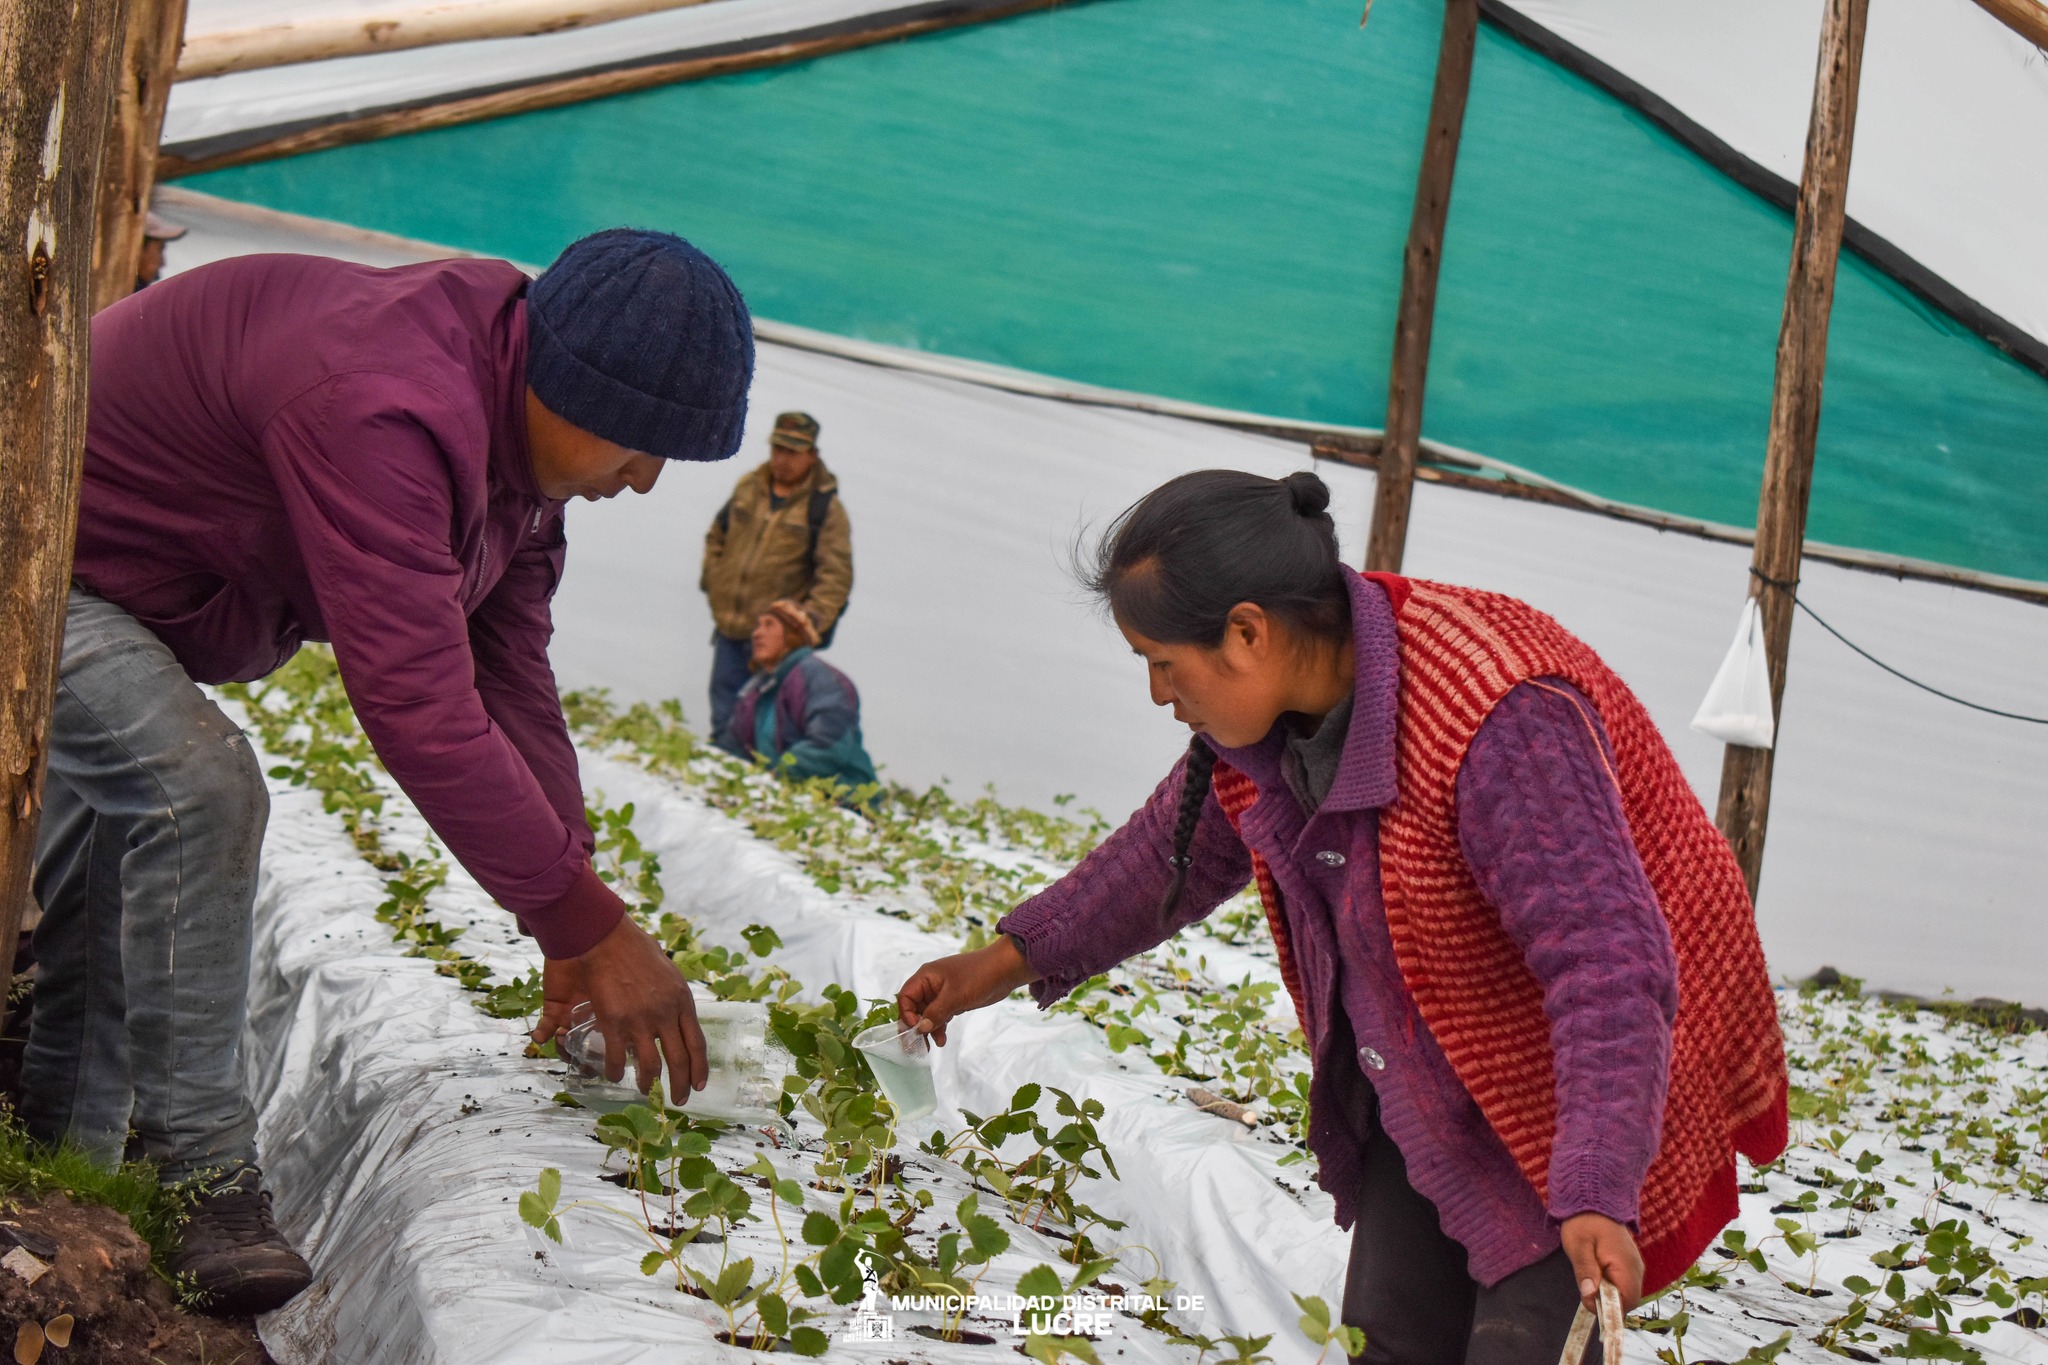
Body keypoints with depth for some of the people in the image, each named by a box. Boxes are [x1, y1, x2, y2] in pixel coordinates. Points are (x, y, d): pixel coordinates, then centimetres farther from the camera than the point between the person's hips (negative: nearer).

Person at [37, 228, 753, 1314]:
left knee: (118, 845, 15)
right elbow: (417, 706, -40)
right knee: (196, 787, -26)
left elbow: (511, 684, 1)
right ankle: (205, 1174, -18)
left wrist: (565, 937, -2)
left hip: (122, 600, 11)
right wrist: (592, 924, -35)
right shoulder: (383, 411, -37)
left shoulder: (519, 438, -2)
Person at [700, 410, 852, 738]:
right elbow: (717, 536, 23)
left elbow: (836, 575, -10)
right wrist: (713, 583, 12)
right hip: (729, 628, 5)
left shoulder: (825, 507, -7)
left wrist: (810, 621, -19)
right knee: (725, 718, 13)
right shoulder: (748, 487, 8)